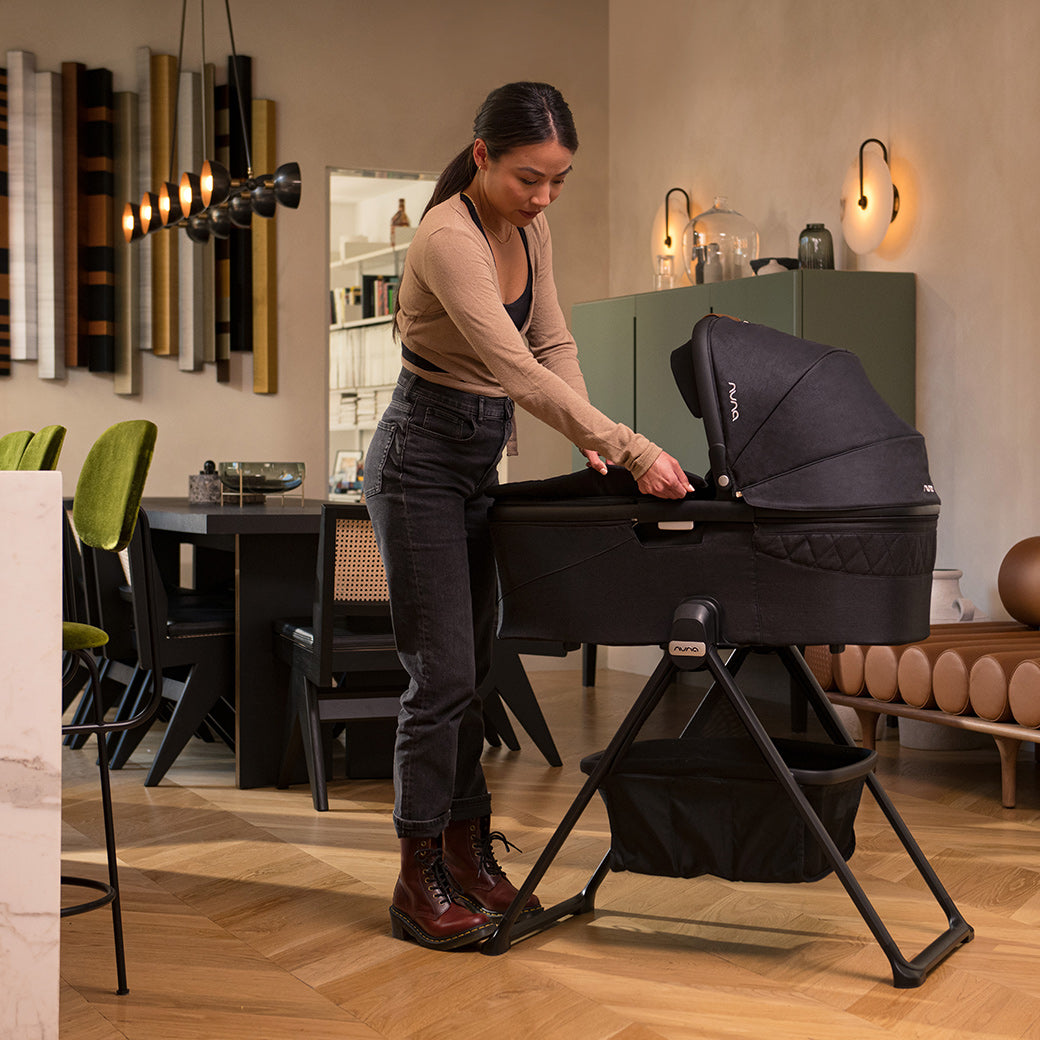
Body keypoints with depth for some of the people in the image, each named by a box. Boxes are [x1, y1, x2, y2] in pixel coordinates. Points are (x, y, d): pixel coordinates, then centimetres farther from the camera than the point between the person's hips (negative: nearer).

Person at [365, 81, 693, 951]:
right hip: (421, 462, -8)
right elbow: (519, 371, -32)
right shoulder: (448, 238, -24)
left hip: (478, 465, 8)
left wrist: (593, 445, -5)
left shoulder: (529, 228, 3)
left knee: (471, 669, 12)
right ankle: (420, 884, 5)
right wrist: (631, 448, -33)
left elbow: (553, 343, 10)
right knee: (443, 674, -7)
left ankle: (469, 854, 24)